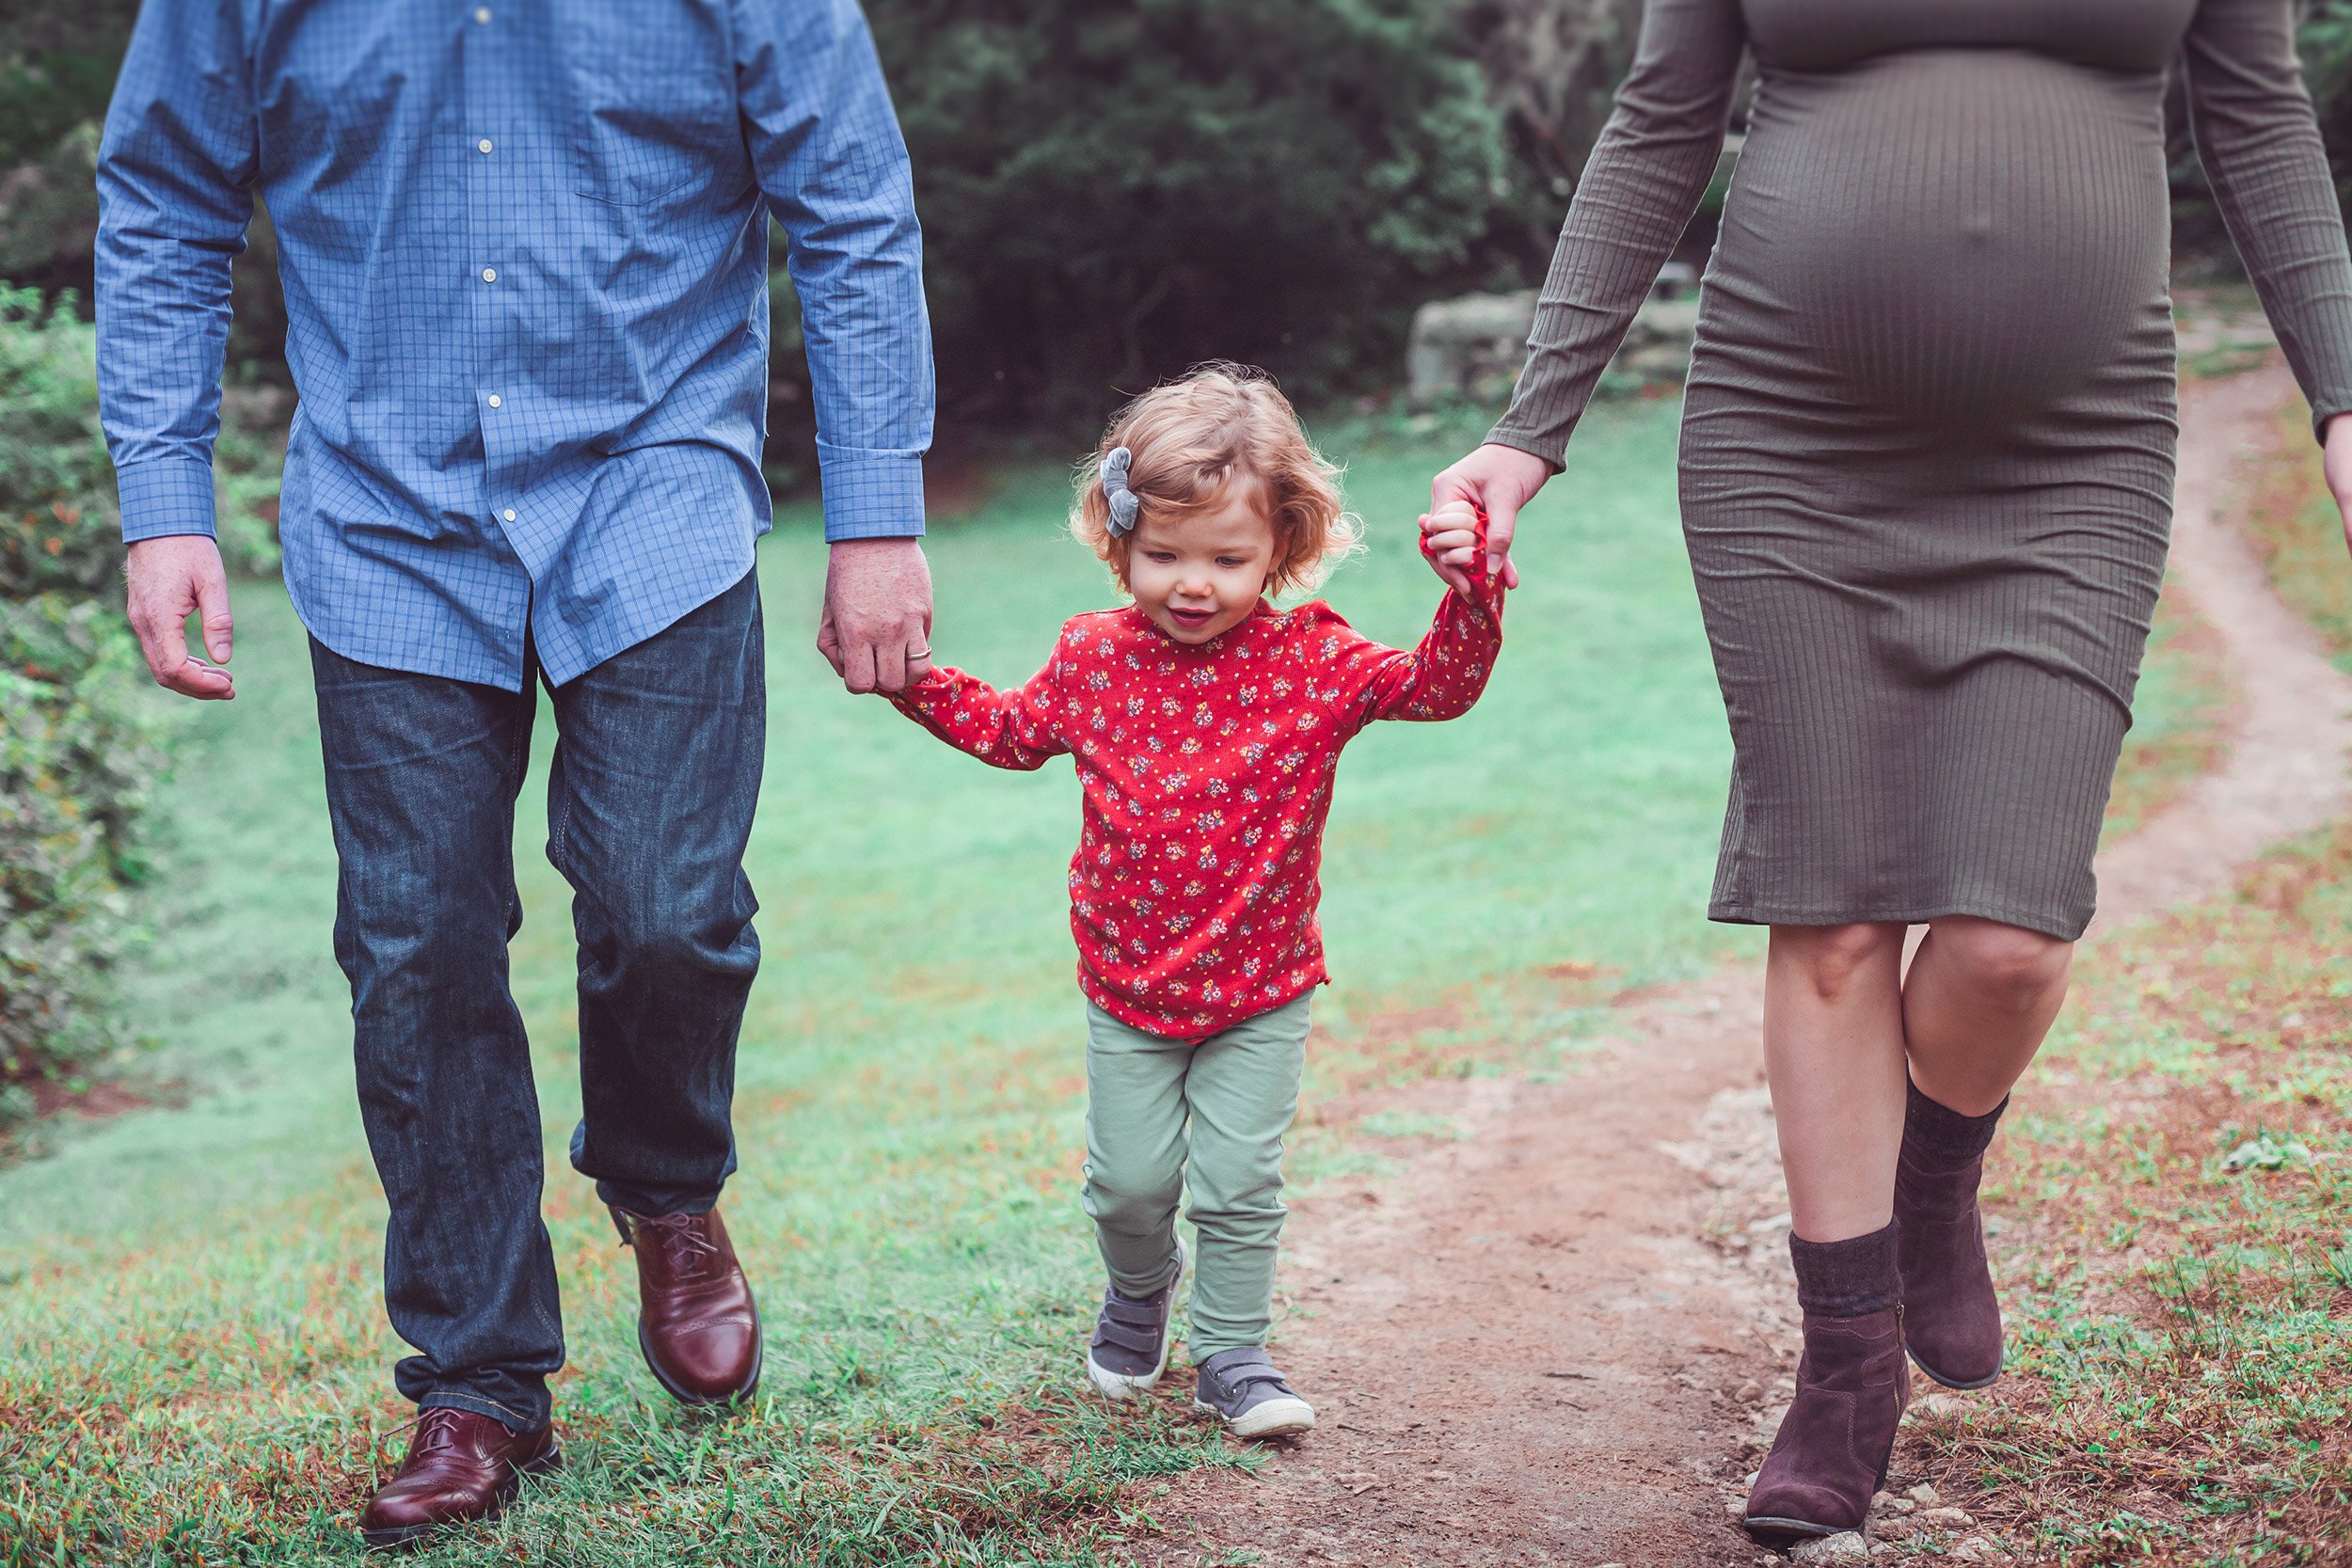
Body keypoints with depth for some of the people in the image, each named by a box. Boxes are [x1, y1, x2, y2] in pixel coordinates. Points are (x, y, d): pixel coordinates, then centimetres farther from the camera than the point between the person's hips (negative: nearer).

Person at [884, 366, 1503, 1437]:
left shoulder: (1312, 662, -11)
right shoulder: (1093, 658, -4)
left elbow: (1439, 686, -17)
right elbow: (1010, 731, 15)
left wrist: (1470, 591, -33)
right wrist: (909, 675, 8)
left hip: (1260, 990, -2)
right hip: (1126, 986, 2)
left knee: (1238, 1182, 0)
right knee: (1129, 1179, 7)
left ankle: (1231, 1354, 20)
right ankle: (1139, 1289, 39)